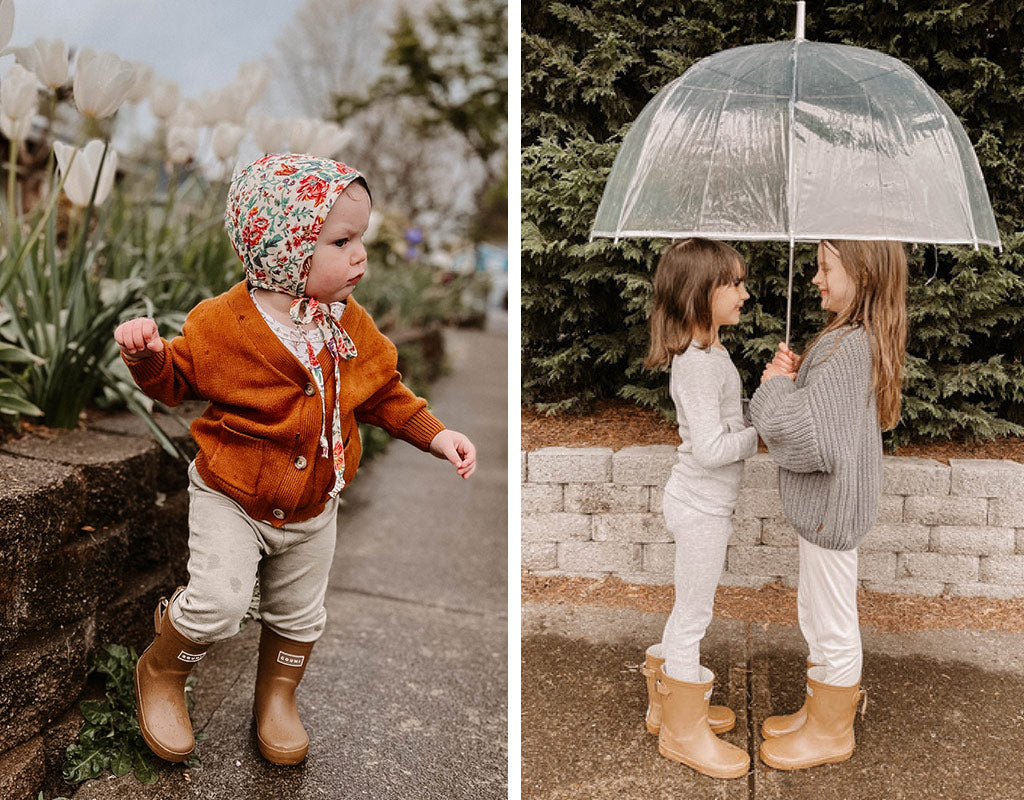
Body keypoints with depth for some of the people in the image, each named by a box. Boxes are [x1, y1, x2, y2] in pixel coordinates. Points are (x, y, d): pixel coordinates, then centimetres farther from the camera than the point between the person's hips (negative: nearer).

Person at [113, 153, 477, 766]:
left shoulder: (351, 325, -7)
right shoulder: (223, 323, -20)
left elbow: (382, 392, 5)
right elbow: (175, 381, -6)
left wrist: (434, 433, -4)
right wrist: (147, 353, -27)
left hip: (314, 507, 5)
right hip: (232, 498, -4)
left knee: (300, 612, 17)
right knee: (218, 601, -17)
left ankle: (278, 699, 43)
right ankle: (161, 674, 16)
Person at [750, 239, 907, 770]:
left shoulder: (844, 347, -26)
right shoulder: (862, 339, 5)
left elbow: (809, 437, -35)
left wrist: (775, 386, -19)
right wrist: (794, 377, -2)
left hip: (831, 508, -10)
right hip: (825, 506, 10)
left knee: (832, 624, 8)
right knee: (816, 614, 23)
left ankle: (831, 732, 26)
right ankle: (821, 706, 40)